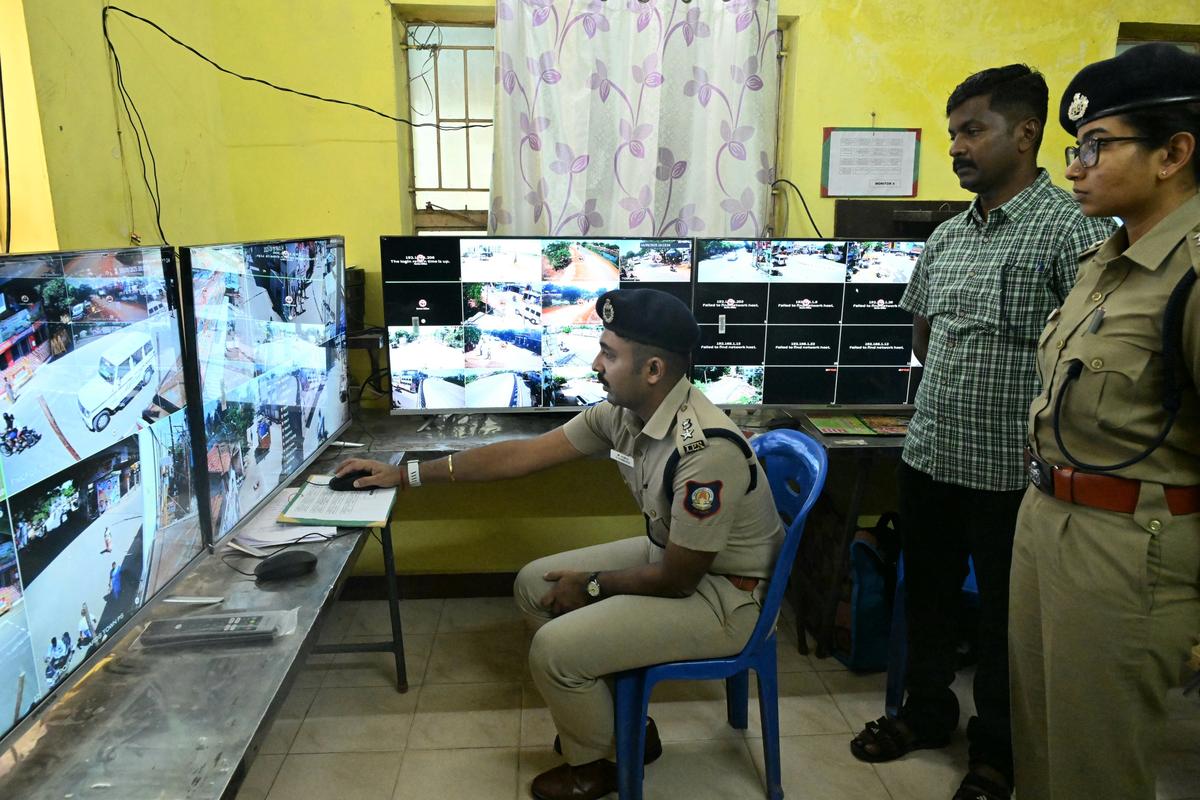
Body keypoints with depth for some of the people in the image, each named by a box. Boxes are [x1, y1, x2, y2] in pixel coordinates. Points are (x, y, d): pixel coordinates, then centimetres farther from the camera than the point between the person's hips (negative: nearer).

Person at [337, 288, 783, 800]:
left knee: (555, 650, -15)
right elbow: (522, 455, -4)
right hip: (671, 553, 8)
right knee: (534, 585, 10)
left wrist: (592, 585, -8)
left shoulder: (706, 451, -34)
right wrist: (404, 475, -1)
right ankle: (621, 720, 24)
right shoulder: (621, 412, -9)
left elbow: (677, 579, -24)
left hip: (724, 594, -8)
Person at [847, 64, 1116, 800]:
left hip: (1011, 472, -6)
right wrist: (963, 382, 6)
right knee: (927, 597, 20)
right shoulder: (947, 236, 7)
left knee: (1005, 617, 13)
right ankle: (927, 712, 42)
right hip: (930, 457, 6)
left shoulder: (1072, 229, -13)